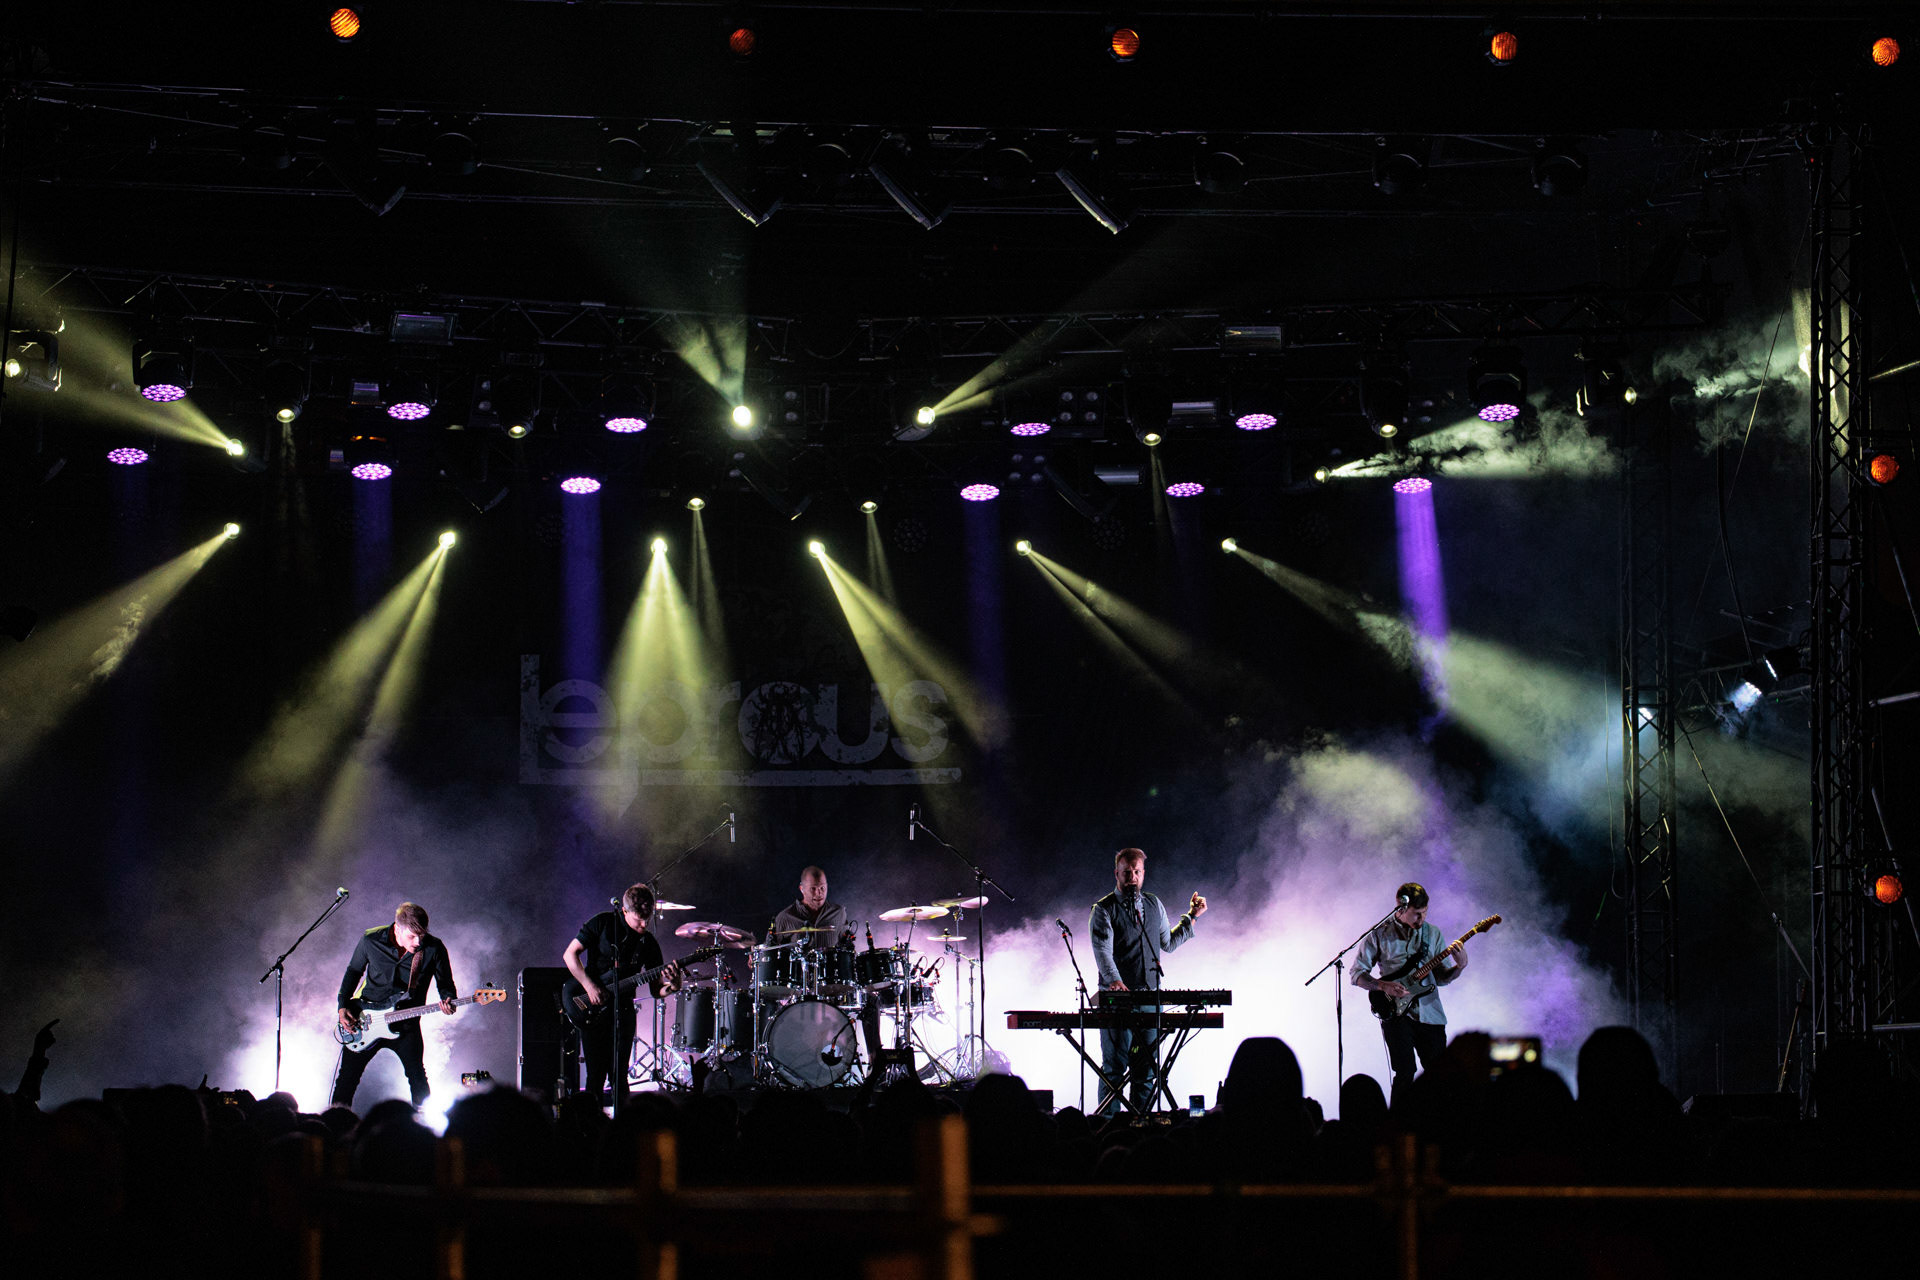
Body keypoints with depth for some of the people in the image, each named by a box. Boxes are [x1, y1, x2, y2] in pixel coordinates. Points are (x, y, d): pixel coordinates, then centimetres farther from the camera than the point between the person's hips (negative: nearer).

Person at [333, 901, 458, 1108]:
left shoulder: (434, 949, -13)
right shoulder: (371, 940, -11)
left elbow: (445, 984, -1)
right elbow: (353, 971, 5)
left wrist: (448, 1000, -24)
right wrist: (343, 1006, -3)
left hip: (406, 1023, -1)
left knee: (417, 1077, -5)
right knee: (348, 1075, 5)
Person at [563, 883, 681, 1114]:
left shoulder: (649, 943, 5)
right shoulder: (603, 923, -4)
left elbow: (656, 990, 6)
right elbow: (570, 954, -3)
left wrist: (671, 986, -17)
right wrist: (589, 986, -14)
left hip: (623, 1012, 3)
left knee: (619, 1076, 2)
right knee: (595, 1077, -5)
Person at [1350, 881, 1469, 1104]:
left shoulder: (1432, 934, 10)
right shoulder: (1379, 935, -1)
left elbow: (1441, 977, 12)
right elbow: (1357, 974, 1)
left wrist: (1459, 967, -8)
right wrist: (1384, 986, -15)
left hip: (1429, 1013, 4)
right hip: (1395, 1011, -4)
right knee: (1405, 1072, -14)